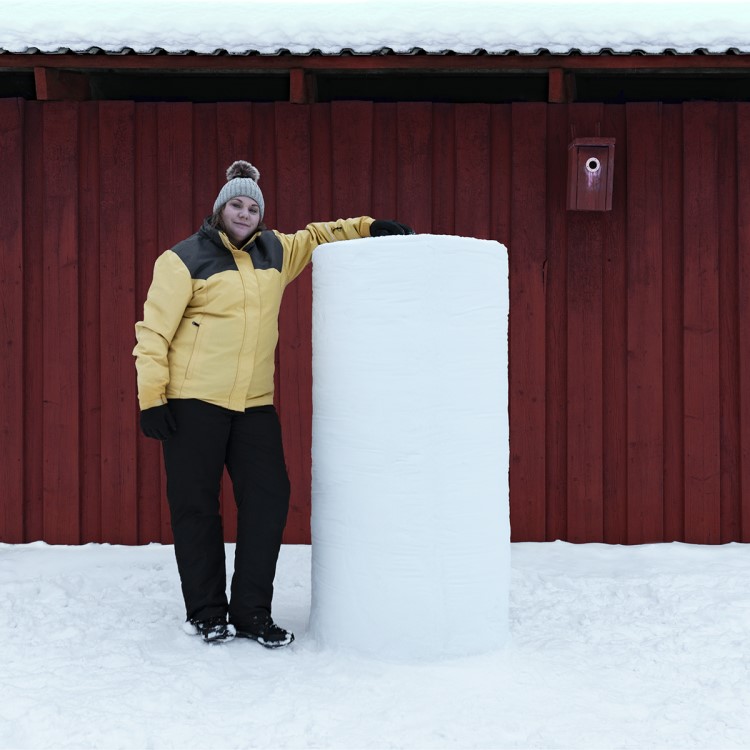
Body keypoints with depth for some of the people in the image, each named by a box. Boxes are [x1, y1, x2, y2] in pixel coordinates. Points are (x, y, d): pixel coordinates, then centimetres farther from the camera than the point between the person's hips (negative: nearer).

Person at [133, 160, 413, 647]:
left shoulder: (275, 252, 13)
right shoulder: (185, 259, -3)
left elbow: (317, 237, 28)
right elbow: (155, 331, -5)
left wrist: (369, 229, 14)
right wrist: (151, 397, -11)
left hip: (255, 405, 5)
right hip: (193, 402, -5)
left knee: (269, 500, 1)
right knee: (196, 507, 1)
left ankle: (251, 613, 12)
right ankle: (206, 613, 15)